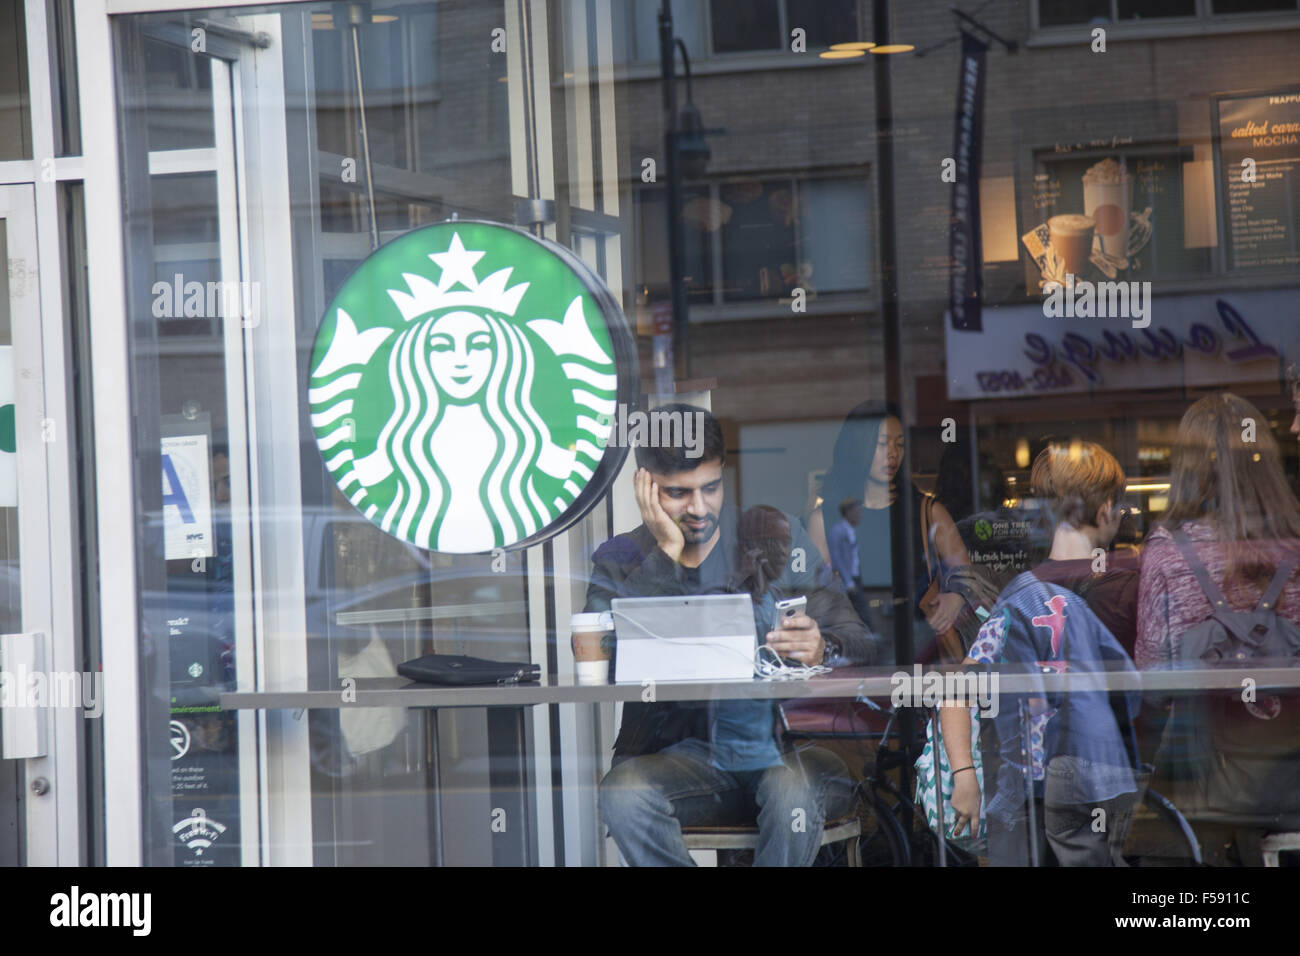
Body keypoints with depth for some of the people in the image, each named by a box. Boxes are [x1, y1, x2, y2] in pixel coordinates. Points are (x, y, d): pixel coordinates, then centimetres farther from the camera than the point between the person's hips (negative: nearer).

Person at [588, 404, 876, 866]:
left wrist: (823, 649, -25)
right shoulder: (622, 560, 7)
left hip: (784, 749, -1)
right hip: (682, 754, 1)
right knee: (624, 791, -31)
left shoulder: (776, 538, 6)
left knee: (794, 788, -35)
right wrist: (666, 556, -12)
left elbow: (860, 644, 1)